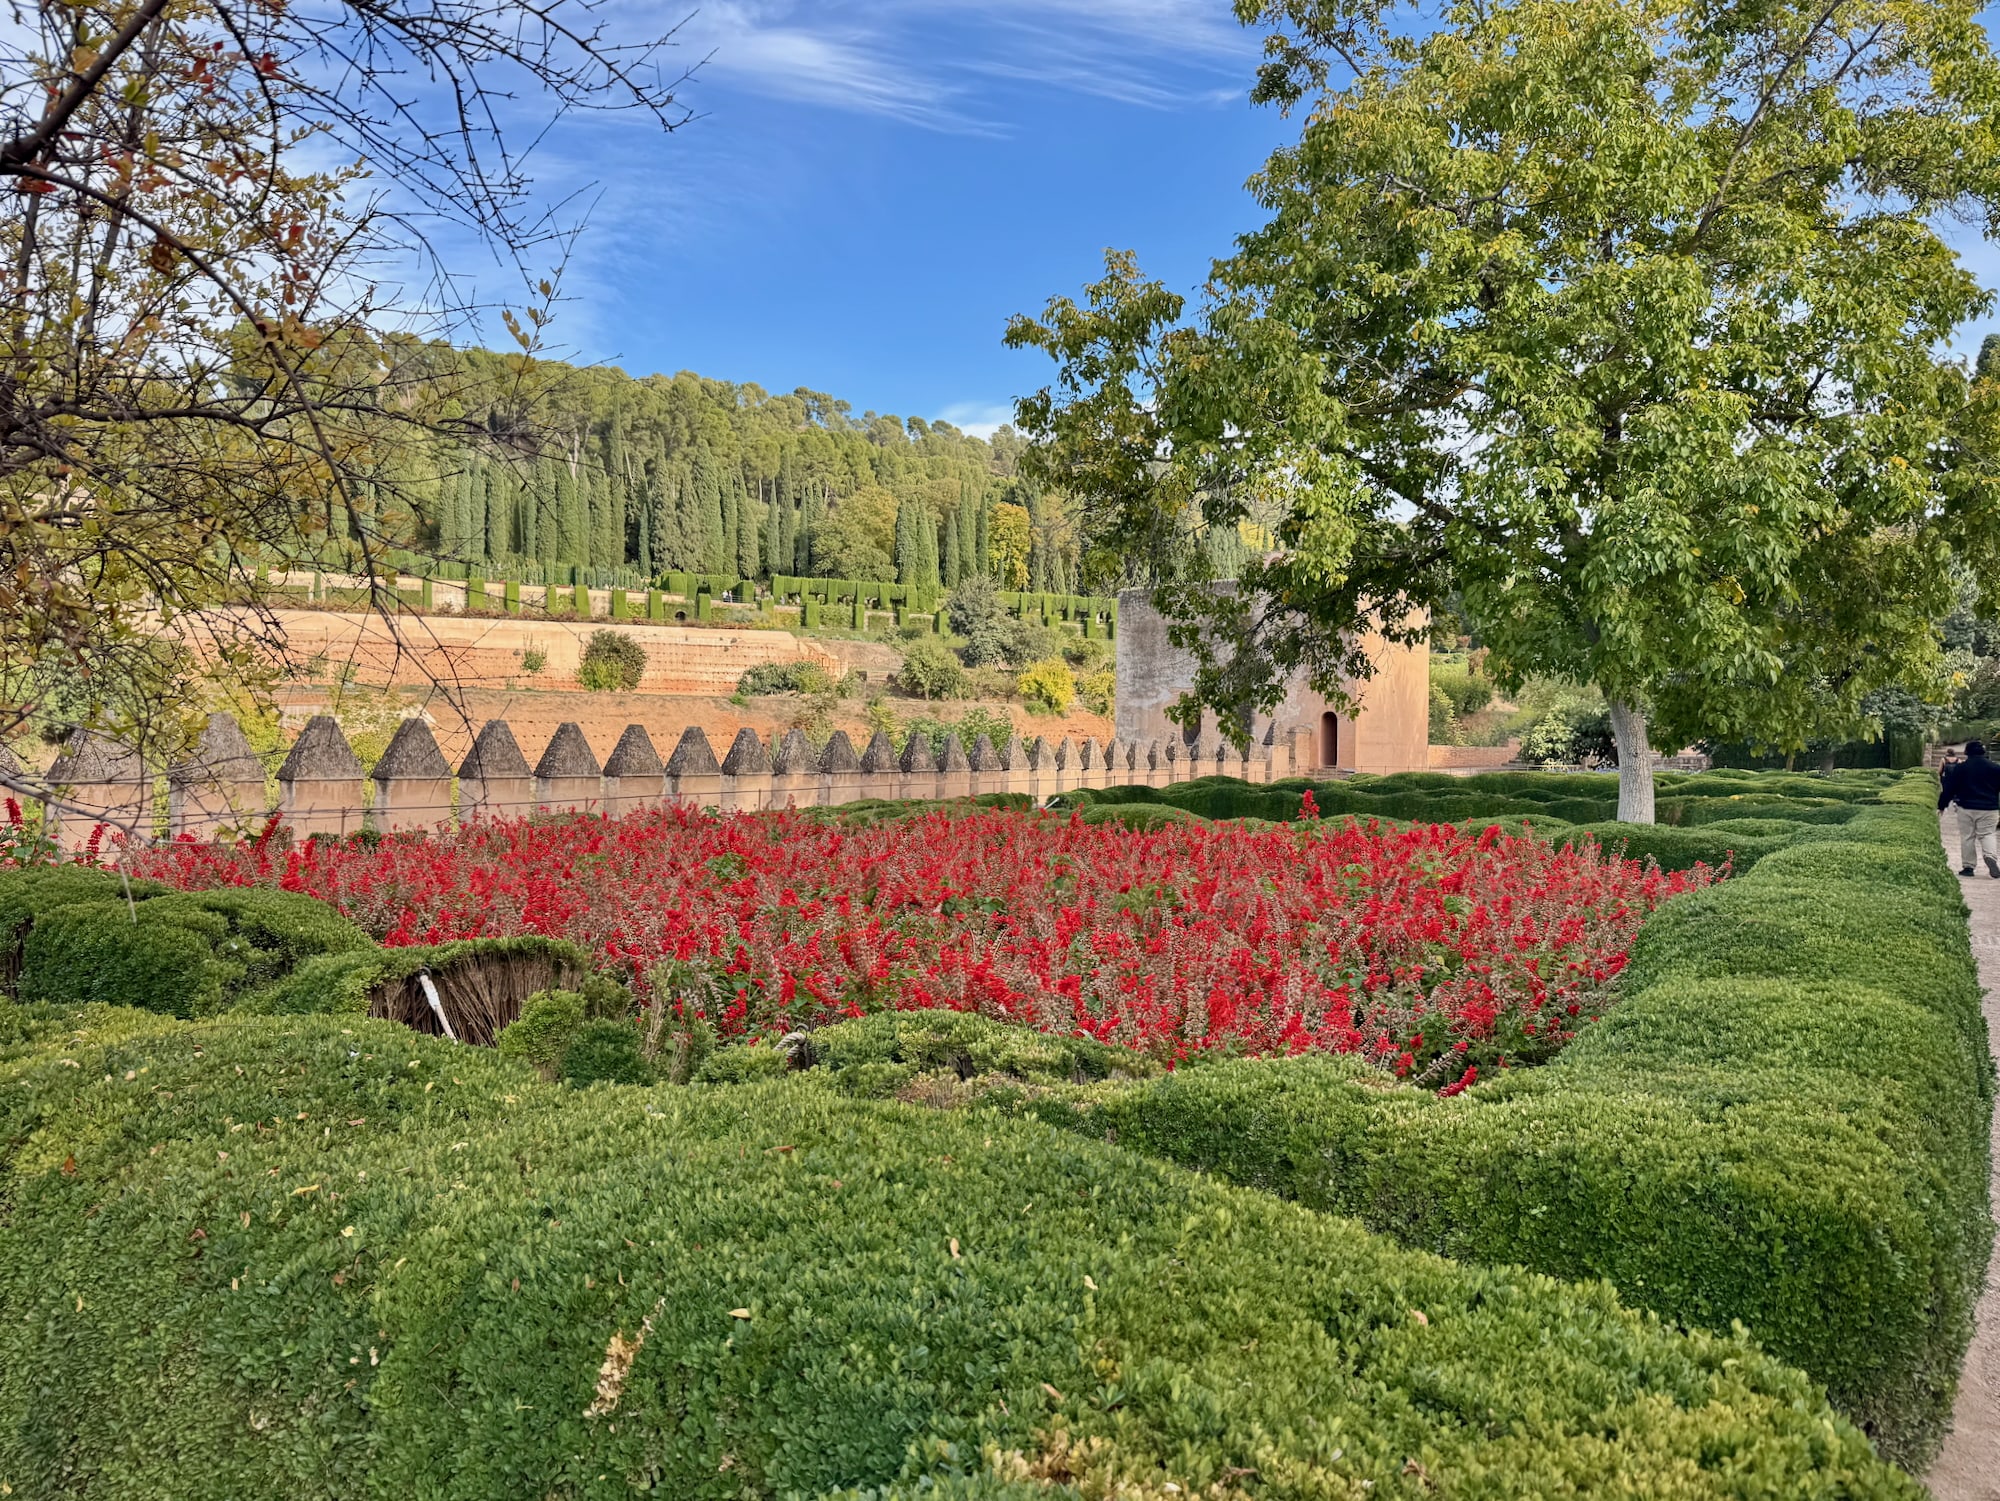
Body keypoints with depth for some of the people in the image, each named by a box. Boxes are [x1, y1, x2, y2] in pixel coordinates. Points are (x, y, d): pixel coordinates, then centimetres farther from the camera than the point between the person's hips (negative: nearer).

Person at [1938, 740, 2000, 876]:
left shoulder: (1960, 768, -2)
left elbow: (1949, 789, 1)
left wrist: (1941, 806, 9)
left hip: (1966, 808, -1)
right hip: (1988, 809, 1)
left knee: (1967, 837, 5)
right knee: (1987, 834, 7)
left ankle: (1967, 866, 6)